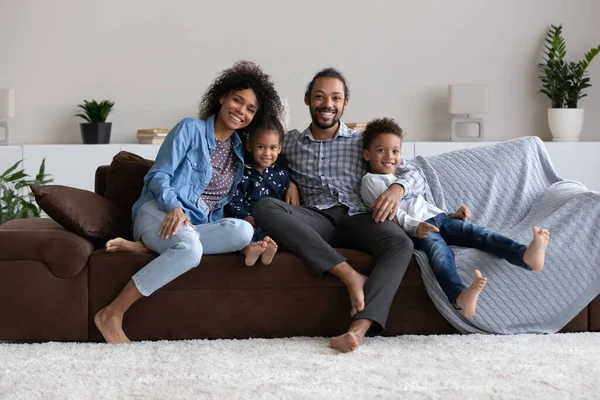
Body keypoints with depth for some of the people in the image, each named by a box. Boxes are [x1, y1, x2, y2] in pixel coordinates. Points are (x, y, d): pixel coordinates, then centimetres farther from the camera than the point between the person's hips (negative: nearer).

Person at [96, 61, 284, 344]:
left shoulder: (239, 150, 19)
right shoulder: (190, 129, 2)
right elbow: (158, 176, -3)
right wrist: (174, 207, -22)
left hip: (198, 226, 5)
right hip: (159, 211, -5)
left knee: (243, 232, -29)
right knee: (190, 248, -41)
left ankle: (144, 246, -24)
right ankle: (110, 314, -31)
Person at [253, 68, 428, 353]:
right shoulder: (290, 142, 19)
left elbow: (415, 176, 9)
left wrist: (398, 187, -16)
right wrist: (289, 184, 3)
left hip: (357, 217, 0)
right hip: (316, 220, 1)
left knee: (401, 244, -34)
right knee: (264, 208, -30)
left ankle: (359, 328, -51)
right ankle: (350, 275, -35)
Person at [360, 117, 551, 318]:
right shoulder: (371, 181, 9)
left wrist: (451, 215, 18)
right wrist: (415, 227, -24)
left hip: (437, 218, 8)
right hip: (414, 230, -8)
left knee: (475, 231, -22)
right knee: (439, 249, -40)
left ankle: (526, 256, -49)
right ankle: (460, 296, -72)